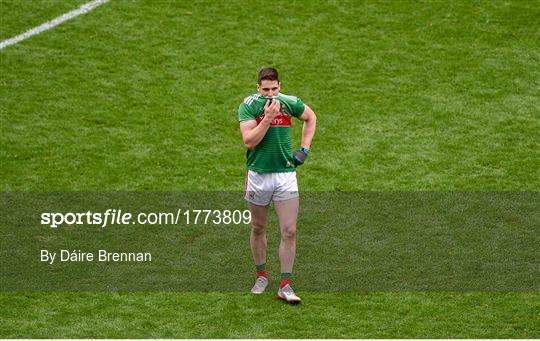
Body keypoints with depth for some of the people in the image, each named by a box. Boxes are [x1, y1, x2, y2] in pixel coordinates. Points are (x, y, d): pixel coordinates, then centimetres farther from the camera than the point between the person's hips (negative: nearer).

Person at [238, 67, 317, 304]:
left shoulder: (290, 103, -2)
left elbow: (310, 118, 20)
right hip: (258, 175, -1)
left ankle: (285, 286, 1)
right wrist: (268, 117, -25)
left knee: (289, 232, -5)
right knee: (258, 229, 13)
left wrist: (304, 149, 11)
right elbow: (249, 141, -17)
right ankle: (262, 276, 32)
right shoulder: (249, 105, -9)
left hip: (285, 173, 1)